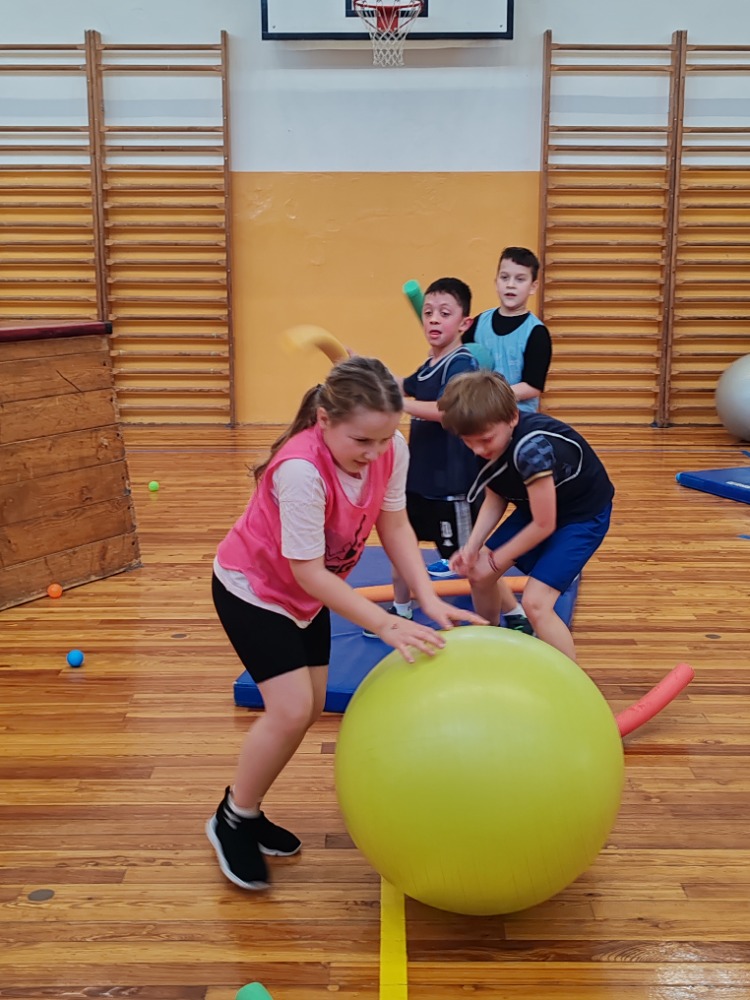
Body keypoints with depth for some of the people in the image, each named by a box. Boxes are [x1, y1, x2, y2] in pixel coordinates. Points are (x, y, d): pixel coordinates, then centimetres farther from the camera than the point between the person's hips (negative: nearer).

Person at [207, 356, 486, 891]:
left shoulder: (391, 450, -19)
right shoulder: (300, 470, -38)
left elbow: (395, 526, -10)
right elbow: (308, 571, -32)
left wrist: (430, 599, -22)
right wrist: (387, 625, -34)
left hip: (308, 594, 7)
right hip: (252, 588, -7)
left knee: (310, 708, 9)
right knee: (291, 709, -14)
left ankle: (246, 811, 30)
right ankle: (232, 821, 10)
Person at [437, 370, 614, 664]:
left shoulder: (532, 448, -38)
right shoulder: (490, 440, -14)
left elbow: (544, 525, -28)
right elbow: (494, 501, -1)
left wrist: (494, 561, -16)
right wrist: (471, 548, -15)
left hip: (583, 514, -8)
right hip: (536, 507, 8)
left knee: (535, 602, -19)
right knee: (480, 575, 8)